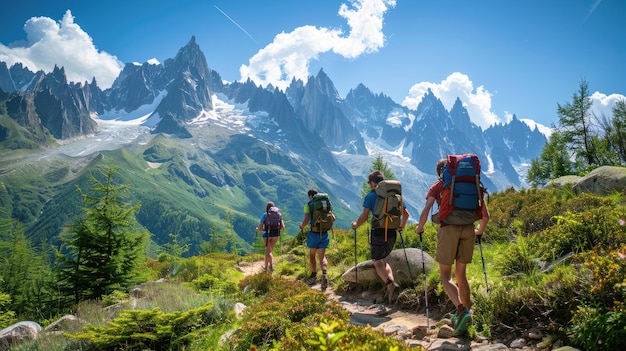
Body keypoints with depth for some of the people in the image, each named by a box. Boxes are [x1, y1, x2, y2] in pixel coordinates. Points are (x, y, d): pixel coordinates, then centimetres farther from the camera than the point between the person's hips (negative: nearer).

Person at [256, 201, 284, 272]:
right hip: (275, 234, 3)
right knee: (269, 250, 19)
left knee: (268, 251, 2)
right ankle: (266, 266, 26)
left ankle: (271, 264, -21)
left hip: (267, 234, -3)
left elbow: (260, 228, -9)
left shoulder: (264, 215, -5)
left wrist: (257, 229, 14)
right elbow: (283, 226, 0)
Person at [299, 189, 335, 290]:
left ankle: (314, 276, 23)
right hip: (324, 233, 3)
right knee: (322, 256, 5)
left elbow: (306, 220, -16)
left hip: (314, 233, -3)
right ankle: (324, 274, -19)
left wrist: (302, 226, 4)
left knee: (312, 255, 17)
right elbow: (333, 219, 6)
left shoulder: (308, 205, -5)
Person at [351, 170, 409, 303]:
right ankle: (391, 280, 1)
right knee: (383, 260, 20)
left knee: (378, 262, 0)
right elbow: (405, 213, 12)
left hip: (378, 231, -5)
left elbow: (364, 216, -12)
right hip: (391, 232, 5)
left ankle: (390, 283, -24)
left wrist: (356, 225, 7)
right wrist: (400, 227, 27)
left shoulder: (371, 195, -5)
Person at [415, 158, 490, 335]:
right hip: (468, 229, 4)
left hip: (448, 229, -4)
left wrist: (420, 228, 10)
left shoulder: (437, 187, 8)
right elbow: (485, 215, 14)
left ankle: (462, 310, -16)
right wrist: (480, 231, 31)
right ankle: (466, 311, 21)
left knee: (445, 275, 4)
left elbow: (425, 211, -7)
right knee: (461, 274, 18)